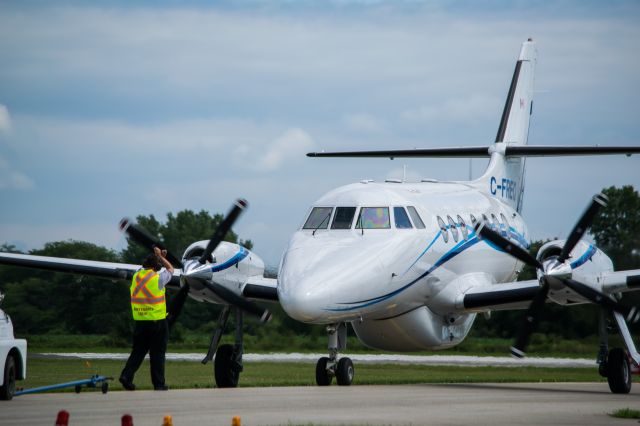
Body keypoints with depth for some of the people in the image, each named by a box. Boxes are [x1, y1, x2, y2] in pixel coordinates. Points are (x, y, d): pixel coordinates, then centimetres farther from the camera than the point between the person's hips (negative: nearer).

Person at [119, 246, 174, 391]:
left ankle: (126, 375, -3)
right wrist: (160, 257, 17)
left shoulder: (136, 276, 4)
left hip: (140, 320, 5)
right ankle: (158, 383, 6)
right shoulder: (158, 277, -11)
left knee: (138, 351, 12)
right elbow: (170, 269, 8)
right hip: (157, 320, -5)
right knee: (157, 353, 3)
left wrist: (160, 257, 27)